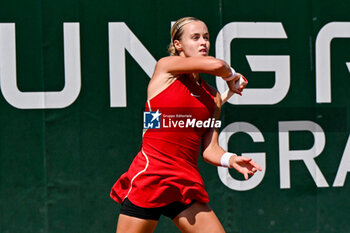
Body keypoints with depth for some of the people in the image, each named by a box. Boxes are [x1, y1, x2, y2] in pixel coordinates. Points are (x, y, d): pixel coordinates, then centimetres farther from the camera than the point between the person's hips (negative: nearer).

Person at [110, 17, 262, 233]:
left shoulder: (213, 96, 13)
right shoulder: (165, 66, 0)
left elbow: (209, 149, 9)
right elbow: (216, 65, -13)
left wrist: (231, 160, -11)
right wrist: (232, 76, 8)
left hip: (187, 185, 5)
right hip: (149, 180, -5)